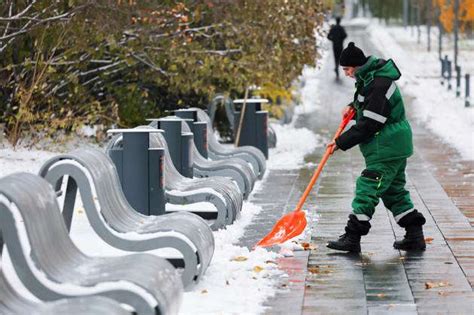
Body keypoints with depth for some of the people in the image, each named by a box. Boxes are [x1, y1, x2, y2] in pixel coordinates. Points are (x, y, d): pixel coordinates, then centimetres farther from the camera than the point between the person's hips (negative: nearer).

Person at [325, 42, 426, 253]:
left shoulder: (378, 85, -23)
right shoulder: (370, 77, 9)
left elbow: (368, 125, -23)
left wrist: (341, 143, -17)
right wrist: (353, 106, 10)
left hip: (387, 148, -11)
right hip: (396, 146, 11)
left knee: (367, 188, -9)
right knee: (394, 190, 15)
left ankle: (352, 238, -7)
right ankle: (415, 236, 18)